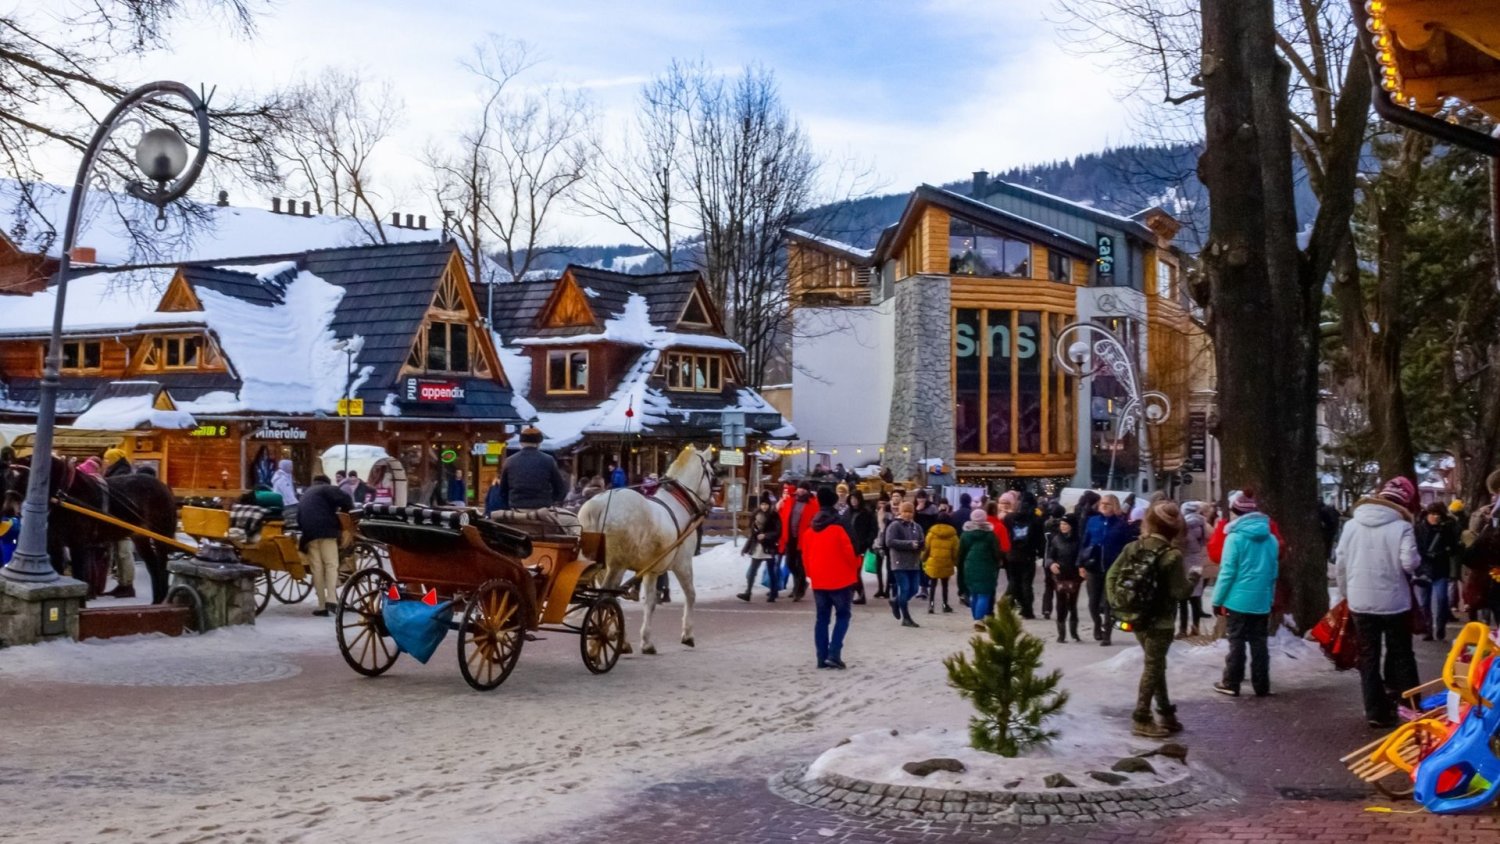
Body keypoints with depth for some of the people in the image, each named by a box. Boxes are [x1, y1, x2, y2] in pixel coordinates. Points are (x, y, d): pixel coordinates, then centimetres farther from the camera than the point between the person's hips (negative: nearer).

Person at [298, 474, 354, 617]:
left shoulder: (304, 496, 33)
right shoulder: (326, 489, 13)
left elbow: (299, 518, 29)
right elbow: (344, 498, -5)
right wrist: (345, 511, 11)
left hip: (309, 533, 5)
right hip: (325, 529, -5)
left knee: (317, 568, 4)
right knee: (331, 564, -6)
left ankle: (322, 605, 1)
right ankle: (331, 599, -23)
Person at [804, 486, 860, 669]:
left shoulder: (811, 528, 6)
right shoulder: (838, 526, -12)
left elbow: (805, 554, 10)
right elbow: (848, 551, -12)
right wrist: (855, 567, 6)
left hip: (818, 580, 5)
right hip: (840, 578, -5)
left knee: (821, 617, 10)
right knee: (842, 615, 5)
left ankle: (822, 657, 8)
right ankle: (834, 653, -8)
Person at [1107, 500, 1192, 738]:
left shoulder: (1133, 547, -1)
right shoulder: (1172, 555, -18)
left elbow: (1111, 575, 0)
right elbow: (1179, 591, -19)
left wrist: (1117, 605, 6)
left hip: (1137, 618, 6)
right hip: (1160, 621, -6)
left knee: (1156, 664, 19)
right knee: (1153, 667, 5)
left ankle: (1166, 714, 28)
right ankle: (1141, 719, 9)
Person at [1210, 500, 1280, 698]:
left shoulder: (1235, 538, -10)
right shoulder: (1271, 539, 8)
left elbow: (1227, 572, -12)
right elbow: (1274, 572, 11)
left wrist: (1217, 599, -6)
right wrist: (1270, 597, 18)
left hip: (1238, 600, -4)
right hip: (1262, 601, 4)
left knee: (1237, 643, 3)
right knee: (1259, 644, 9)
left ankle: (1231, 684, 8)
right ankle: (1261, 686, 11)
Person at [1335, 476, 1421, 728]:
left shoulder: (1351, 525, -1)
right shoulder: (1402, 527, -12)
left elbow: (1340, 563, 2)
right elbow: (1410, 563, -19)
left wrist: (1346, 593, 15)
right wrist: (1416, 558, 5)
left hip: (1360, 602, 2)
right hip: (1394, 602, -2)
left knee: (1368, 659, 8)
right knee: (1401, 656, 13)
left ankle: (1376, 712, 7)